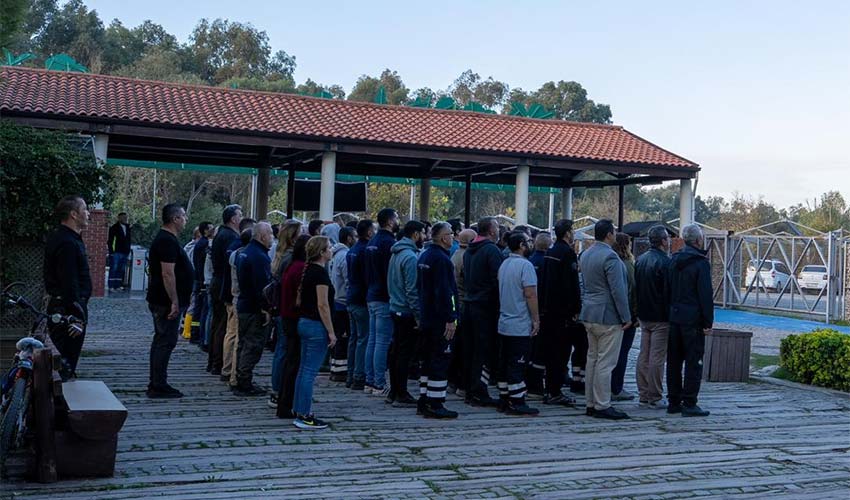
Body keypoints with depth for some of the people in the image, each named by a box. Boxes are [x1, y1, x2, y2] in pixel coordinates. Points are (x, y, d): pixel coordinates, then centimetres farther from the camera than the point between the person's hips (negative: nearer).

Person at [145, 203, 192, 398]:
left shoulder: (163, 239, 16)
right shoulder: (168, 241, -18)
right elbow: (168, 274, -24)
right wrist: (175, 302, -24)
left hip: (159, 300, 11)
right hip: (167, 301, -11)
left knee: (161, 341, 15)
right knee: (166, 342, -6)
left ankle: (156, 383, 22)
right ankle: (159, 386, -2)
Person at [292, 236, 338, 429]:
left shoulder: (307, 270, 11)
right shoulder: (320, 272, -16)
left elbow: (298, 301, 15)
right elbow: (323, 305, -19)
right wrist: (331, 332, -16)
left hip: (304, 322, 9)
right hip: (317, 326, -9)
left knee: (304, 370, 14)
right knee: (310, 372, -5)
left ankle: (299, 413, 21)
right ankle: (304, 416, -1)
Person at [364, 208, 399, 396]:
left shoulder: (372, 242, 14)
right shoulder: (388, 242, -15)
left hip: (371, 297, 10)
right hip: (384, 298, -9)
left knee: (372, 340, 13)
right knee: (383, 342, -6)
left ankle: (370, 382, 17)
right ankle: (379, 385, -3)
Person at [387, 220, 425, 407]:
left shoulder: (397, 253, 12)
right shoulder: (410, 256, -17)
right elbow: (412, 290, -20)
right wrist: (419, 316, -17)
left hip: (396, 309, 9)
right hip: (407, 312, -9)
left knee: (396, 351, 13)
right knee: (405, 353, -4)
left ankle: (394, 392, 20)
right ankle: (401, 395, 0)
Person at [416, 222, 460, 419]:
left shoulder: (424, 256, 15)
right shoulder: (441, 259, -17)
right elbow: (445, 291, -22)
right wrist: (450, 319, -21)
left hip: (427, 319, 10)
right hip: (440, 319, -10)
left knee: (429, 359, 15)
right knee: (441, 360, -6)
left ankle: (424, 401, 20)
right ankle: (435, 405, -5)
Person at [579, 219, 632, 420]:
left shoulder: (585, 255, 11)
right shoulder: (610, 257, -17)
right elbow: (618, 290, -18)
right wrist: (626, 317, -13)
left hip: (589, 315, 9)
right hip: (608, 317, -9)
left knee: (592, 359, 14)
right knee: (605, 362, -4)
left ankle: (591, 403, 19)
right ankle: (602, 406, -1)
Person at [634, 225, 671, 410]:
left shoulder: (640, 260, 10)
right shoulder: (665, 262, -15)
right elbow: (668, 292, -16)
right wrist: (671, 316, -10)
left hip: (644, 316, 8)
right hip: (660, 318, -8)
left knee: (644, 356, 11)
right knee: (657, 358, -4)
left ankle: (643, 396, 17)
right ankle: (655, 398, 0)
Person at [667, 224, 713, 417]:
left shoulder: (674, 260, 11)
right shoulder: (701, 263, -11)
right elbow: (705, 295, -14)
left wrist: (671, 311, 16)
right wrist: (708, 322, -11)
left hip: (674, 316, 7)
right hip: (693, 319, -7)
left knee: (674, 361, 11)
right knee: (693, 361, -2)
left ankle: (674, 402, 16)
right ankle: (689, 404, -2)